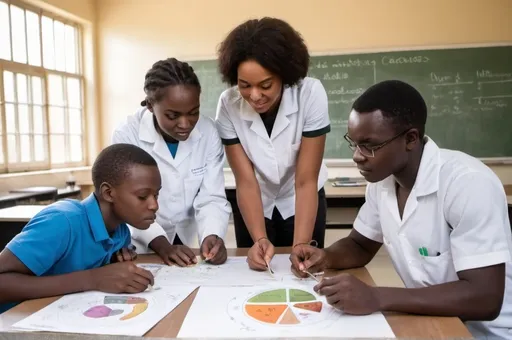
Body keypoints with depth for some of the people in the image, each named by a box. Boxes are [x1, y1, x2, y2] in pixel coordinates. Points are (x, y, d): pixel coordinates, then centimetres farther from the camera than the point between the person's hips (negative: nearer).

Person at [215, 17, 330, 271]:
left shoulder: (310, 94, -28)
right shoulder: (228, 105, -24)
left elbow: (306, 181, -26)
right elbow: (245, 181, -21)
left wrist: (301, 246, -34)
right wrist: (260, 239, -33)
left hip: (301, 202, -1)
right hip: (253, 204, 1)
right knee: (254, 270, 13)